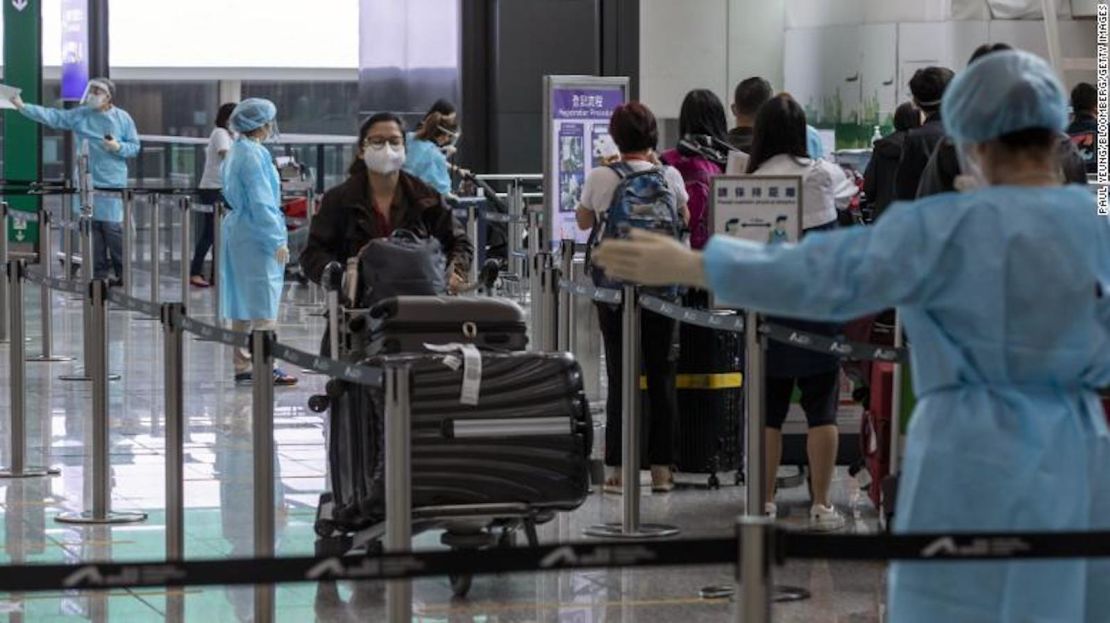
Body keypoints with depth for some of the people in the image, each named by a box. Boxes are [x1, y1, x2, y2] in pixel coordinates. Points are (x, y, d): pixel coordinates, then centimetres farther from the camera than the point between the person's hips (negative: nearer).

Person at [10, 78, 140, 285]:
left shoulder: (122, 118, 1)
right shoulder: (79, 116, 7)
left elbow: (134, 147, 4)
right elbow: (52, 117, 2)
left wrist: (118, 147, -15)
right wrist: (23, 107, -6)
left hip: (113, 183, -3)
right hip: (87, 182, 3)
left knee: (113, 227, -8)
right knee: (92, 227, 4)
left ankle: (123, 274, 1)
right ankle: (99, 274, 13)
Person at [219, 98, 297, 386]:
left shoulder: (236, 152, 13)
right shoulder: (254, 155, -16)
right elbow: (261, 202, -19)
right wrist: (278, 240, -17)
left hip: (236, 231, 10)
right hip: (256, 235, -10)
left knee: (243, 303, 12)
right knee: (264, 304, -6)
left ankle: (242, 366, 15)